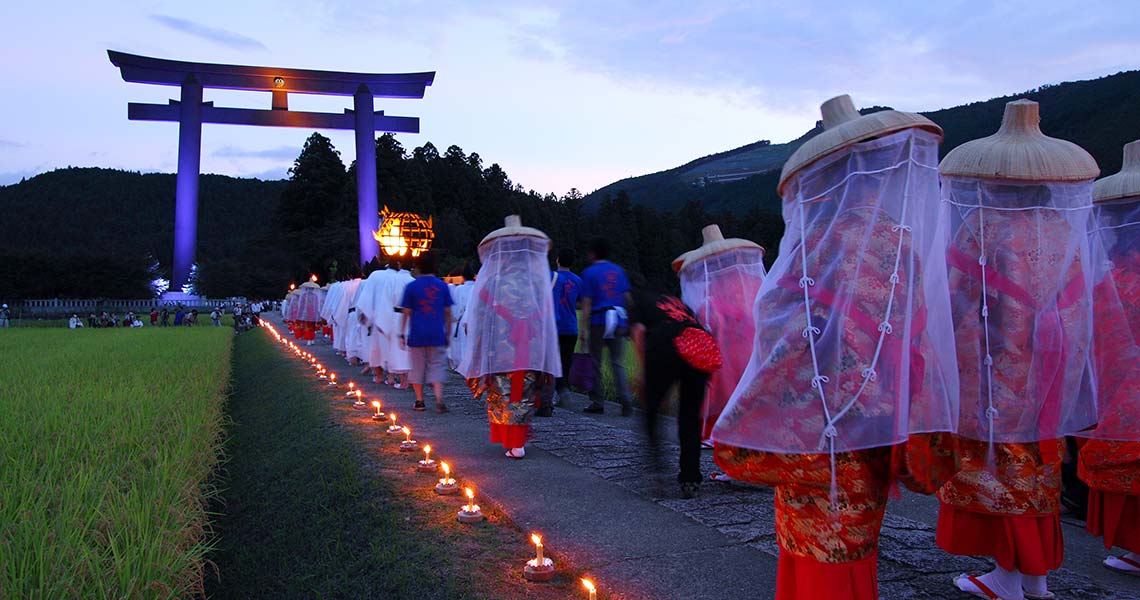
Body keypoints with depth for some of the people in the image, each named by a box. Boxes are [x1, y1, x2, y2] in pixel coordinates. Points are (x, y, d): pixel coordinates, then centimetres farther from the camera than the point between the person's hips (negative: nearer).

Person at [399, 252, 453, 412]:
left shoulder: (411, 287, -1)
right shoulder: (442, 286, 2)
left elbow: (406, 313, -1)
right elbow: (448, 312, 5)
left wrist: (402, 335, 6)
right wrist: (448, 333, 14)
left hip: (417, 335, -1)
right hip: (437, 335, 1)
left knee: (418, 367, 11)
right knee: (437, 366, 5)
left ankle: (419, 401, 16)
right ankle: (439, 399, -11)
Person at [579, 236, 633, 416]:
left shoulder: (589, 273, -2)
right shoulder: (619, 271, 11)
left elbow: (587, 303, -8)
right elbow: (628, 298, 10)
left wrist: (584, 329, -9)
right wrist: (629, 323, 18)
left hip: (598, 322, -4)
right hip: (619, 323, 4)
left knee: (595, 364, 7)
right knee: (617, 363, 6)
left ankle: (597, 403, 9)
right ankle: (626, 402, -8)